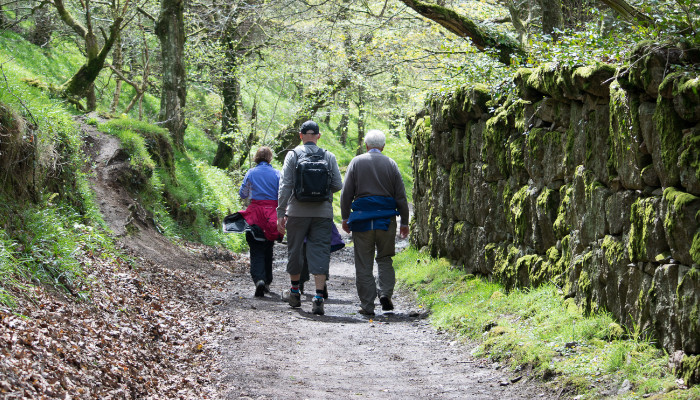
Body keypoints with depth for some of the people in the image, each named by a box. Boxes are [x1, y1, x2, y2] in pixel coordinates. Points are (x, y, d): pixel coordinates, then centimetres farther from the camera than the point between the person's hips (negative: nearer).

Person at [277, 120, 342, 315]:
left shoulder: (293, 155, -1)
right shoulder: (329, 156, 3)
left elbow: (285, 186, -6)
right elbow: (337, 185, 2)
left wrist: (281, 213, -5)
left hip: (297, 211, 0)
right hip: (322, 212, 1)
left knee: (295, 250, 15)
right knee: (320, 252, -1)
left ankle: (295, 291, 27)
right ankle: (318, 297, -13)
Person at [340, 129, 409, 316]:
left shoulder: (356, 162, 3)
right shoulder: (391, 164, 6)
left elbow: (346, 193, 0)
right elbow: (401, 196, 6)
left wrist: (345, 218, 8)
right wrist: (404, 222, 11)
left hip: (362, 218, -1)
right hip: (386, 218, 1)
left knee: (364, 264, 3)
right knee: (385, 259, 14)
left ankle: (367, 305, 2)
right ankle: (385, 293, -7)